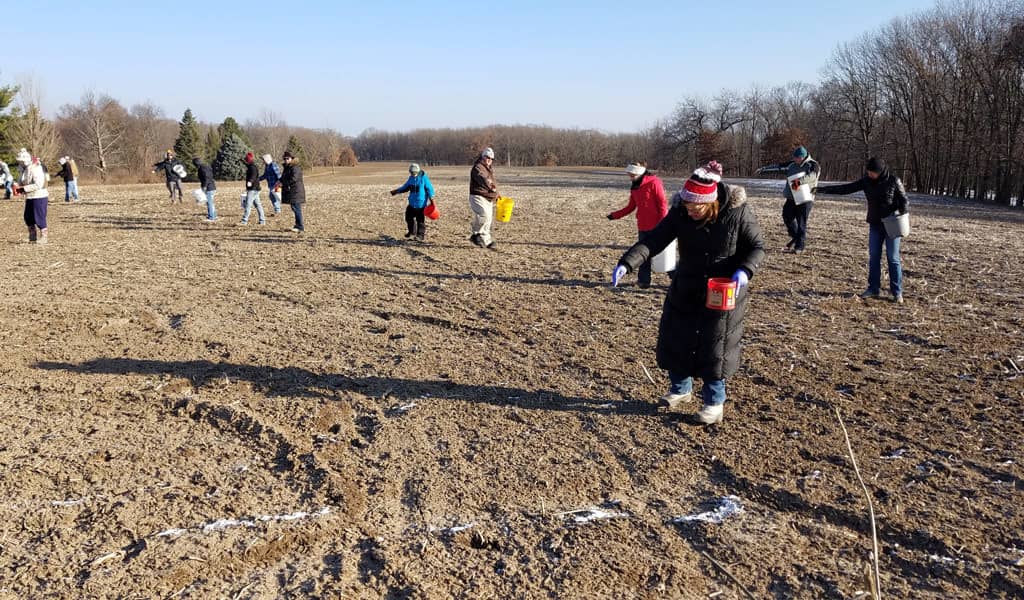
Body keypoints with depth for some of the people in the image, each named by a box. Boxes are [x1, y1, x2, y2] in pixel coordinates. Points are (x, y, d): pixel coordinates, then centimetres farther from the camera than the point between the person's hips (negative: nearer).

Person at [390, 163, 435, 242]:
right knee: (409, 217, 13)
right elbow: (405, 187, 19)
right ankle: (412, 232, 33)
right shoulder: (411, 178, 6)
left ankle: (421, 235, 9)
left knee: (420, 219, -3)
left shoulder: (423, 178, -12)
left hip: (421, 203, -7)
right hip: (412, 203, 7)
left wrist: (431, 199, -14)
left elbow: (430, 189, -10)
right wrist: (396, 191, 11)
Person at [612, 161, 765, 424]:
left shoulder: (738, 213, -20)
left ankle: (715, 400, 22)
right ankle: (680, 389, 33)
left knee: (715, 346, 3)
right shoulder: (680, 212, -14)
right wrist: (627, 263, -36)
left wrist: (744, 270, -29)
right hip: (686, 290, 4)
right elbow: (654, 240, -21)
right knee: (675, 338, 10)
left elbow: (757, 247, -9)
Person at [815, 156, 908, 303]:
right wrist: (822, 189, -9)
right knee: (873, 257, 6)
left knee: (893, 258, -1)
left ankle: (897, 292, 6)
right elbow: (845, 188, -3)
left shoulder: (893, 181, -11)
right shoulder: (866, 181, -1)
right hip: (875, 225, 4)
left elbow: (903, 199, -2)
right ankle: (874, 288, 15)